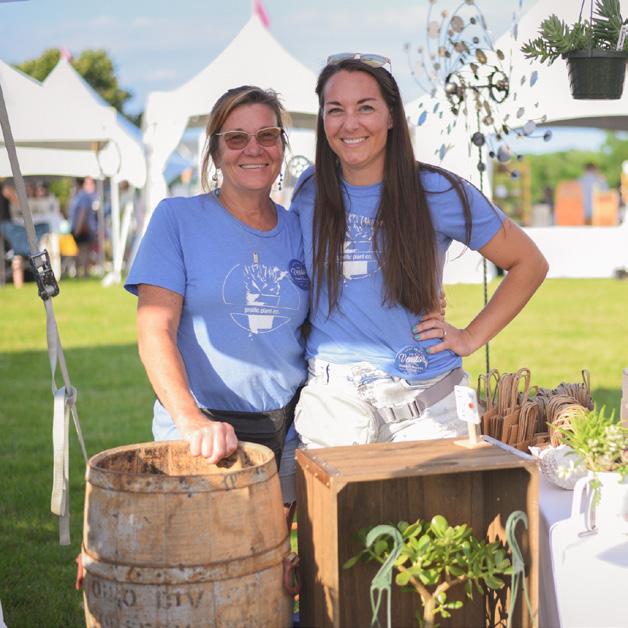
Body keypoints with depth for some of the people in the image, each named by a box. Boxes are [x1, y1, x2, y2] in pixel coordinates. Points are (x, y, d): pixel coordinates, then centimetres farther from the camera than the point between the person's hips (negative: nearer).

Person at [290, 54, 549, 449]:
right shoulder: (310, 193, 3)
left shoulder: (438, 193, -5)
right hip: (333, 396, 2)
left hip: (425, 401, -1)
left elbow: (529, 264, 3)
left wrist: (472, 337, -1)